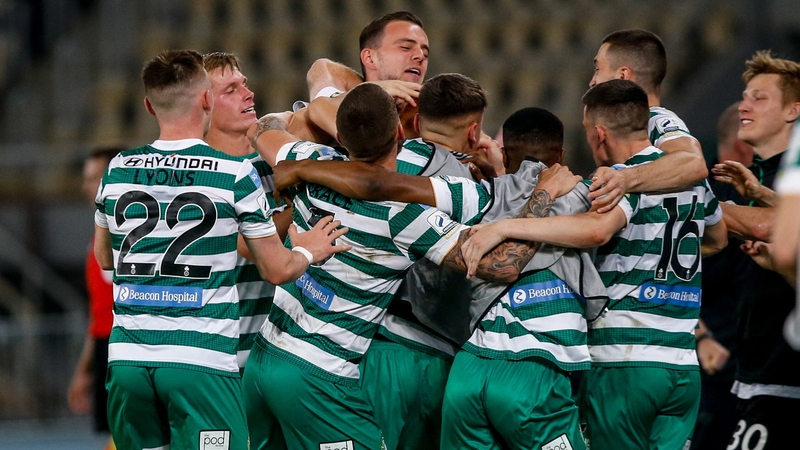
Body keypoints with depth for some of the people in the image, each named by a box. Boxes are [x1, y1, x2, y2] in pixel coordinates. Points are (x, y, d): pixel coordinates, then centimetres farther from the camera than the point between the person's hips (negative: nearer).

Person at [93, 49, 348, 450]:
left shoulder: (117, 170, 6)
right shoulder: (236, 173, -5)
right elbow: (277, 270, 3)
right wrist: (307, 251, 25)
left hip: (127, 357, 4)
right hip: (200, 361, -4)